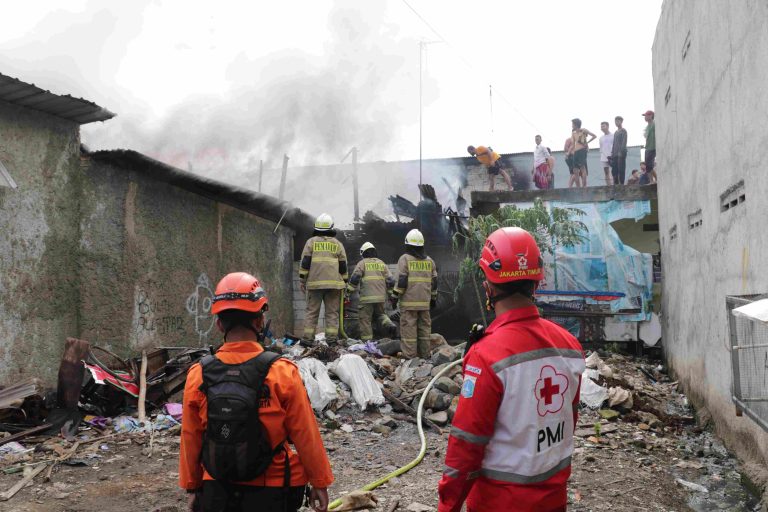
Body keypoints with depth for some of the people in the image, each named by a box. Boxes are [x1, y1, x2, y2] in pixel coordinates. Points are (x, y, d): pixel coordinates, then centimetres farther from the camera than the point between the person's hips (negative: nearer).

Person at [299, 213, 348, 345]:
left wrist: (302, 280, 6)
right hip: (333, 283, 1)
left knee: (312, 311, 3)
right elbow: (343, 266, 10)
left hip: (314, 282, 0)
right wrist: (344, 282, 17)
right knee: (332, 312, 3)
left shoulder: (311, 242, 6)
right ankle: (332, 339, -1)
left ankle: (308, 338, -1)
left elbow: (305, 262, 1)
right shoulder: (337, 244, 11)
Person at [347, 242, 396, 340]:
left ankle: (367, 341, 1)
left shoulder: (362, 263, 2)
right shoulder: (382, 263, 16)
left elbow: (355, 278, -9)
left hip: (367, 297, -5)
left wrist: (349, 290, 1)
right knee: (379, 314, 25)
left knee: (365, 319, 2)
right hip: (381, 296, 5)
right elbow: (390, 280, 11)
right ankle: (389, 325, -1)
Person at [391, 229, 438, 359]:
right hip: (425, 302, 5)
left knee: (409, 328, -3)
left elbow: (401, 280, -11)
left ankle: (409, 355, -4)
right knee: (424, 327, 11)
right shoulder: (429, 261, 12)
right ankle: (424, 354, 16)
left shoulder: (405, 259, -5)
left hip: (409, 301, -5)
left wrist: (395, 296, -4)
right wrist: (433, 298, 23)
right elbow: (434, 281, 14)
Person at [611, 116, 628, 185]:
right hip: (615, 154, 8)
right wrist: (612, 153, 15)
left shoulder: (623, 131, -3)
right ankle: (616, 183, 8)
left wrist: (621, 152, -19)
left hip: (621, 153, -8)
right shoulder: (615, 132, 21)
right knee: (614, 169, 5)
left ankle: (621, 183, -8)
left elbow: (624, 142, -11)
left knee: (621, 169, -9)